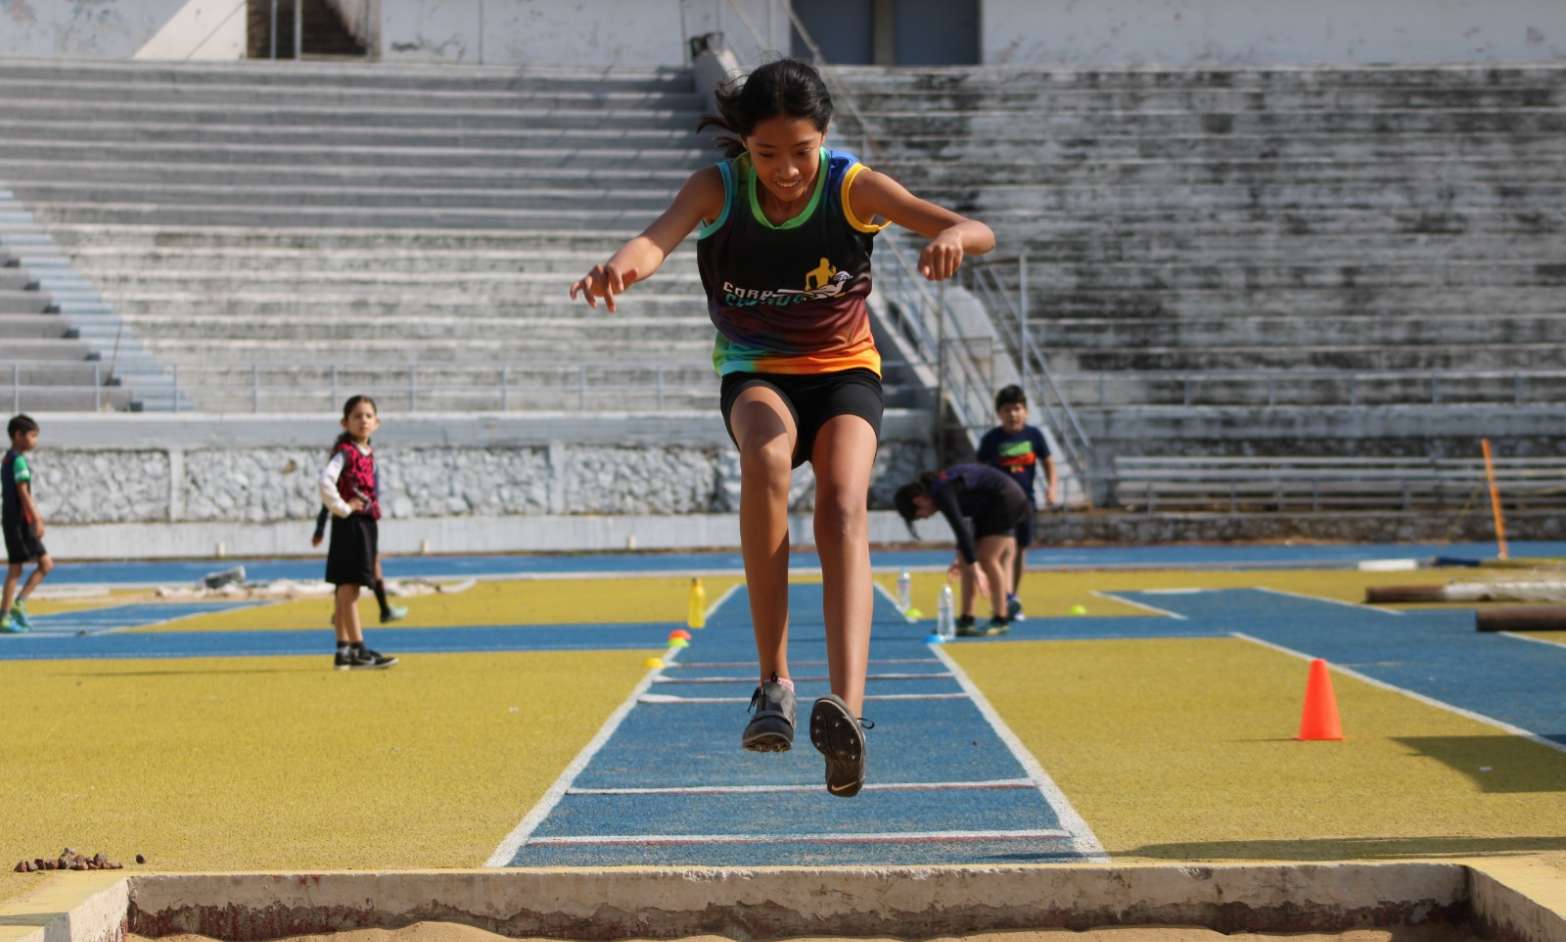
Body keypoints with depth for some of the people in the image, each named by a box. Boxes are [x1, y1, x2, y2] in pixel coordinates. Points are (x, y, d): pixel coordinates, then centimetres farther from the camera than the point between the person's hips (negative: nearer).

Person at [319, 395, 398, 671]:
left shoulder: (367, 452, 13)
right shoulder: (345, 451, -13)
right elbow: (326, 481, -27)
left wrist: (372, 507, 12)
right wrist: (342, 508, -19)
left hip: (366, 523, 9)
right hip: (349, 524, -9)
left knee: (347, 589, 11)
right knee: (349, 586, -7)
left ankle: (343, 650, 14)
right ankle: (358, 650, -8)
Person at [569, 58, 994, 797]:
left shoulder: (853, 187, -16)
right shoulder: (718, 189, -16)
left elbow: (978, 232, -24)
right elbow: (661, 234, -38)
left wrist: (953, 237, -50)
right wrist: (622, 265, -62)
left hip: (843, 370, 0)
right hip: (755, 374, 0)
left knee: (844, 508, -27)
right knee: (765, 458, -35)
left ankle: (846, 709, -40)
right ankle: (773, 680, -30)